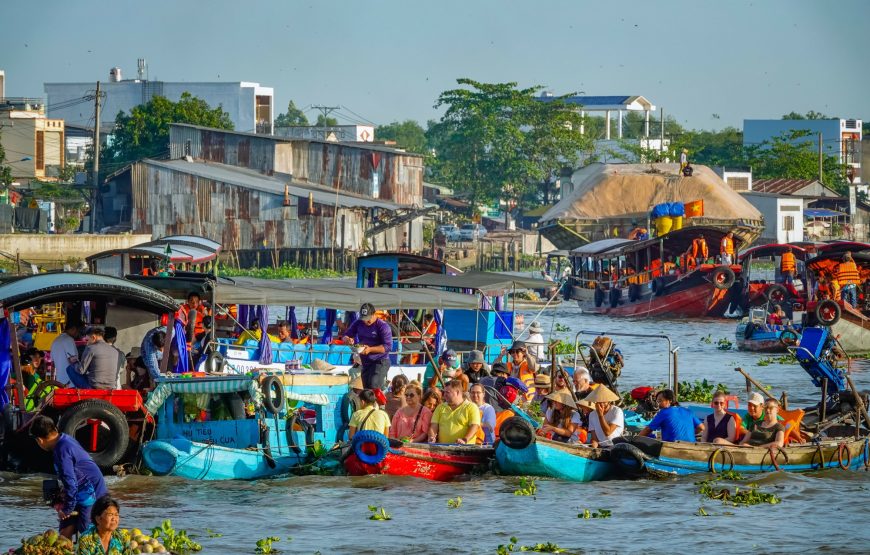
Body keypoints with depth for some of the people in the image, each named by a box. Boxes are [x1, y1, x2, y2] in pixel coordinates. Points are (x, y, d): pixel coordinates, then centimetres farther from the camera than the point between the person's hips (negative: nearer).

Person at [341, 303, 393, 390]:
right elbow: (345, 335, 11)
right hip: (365, 362, 7)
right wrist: (348, 340, -14)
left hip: (380, 362, -7)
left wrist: (370, 349, -28)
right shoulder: (358, 323, 4)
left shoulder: (383, 326, -14)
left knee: (374, 388, -24)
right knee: (366, 389, 10)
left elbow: (388, 346, -18)